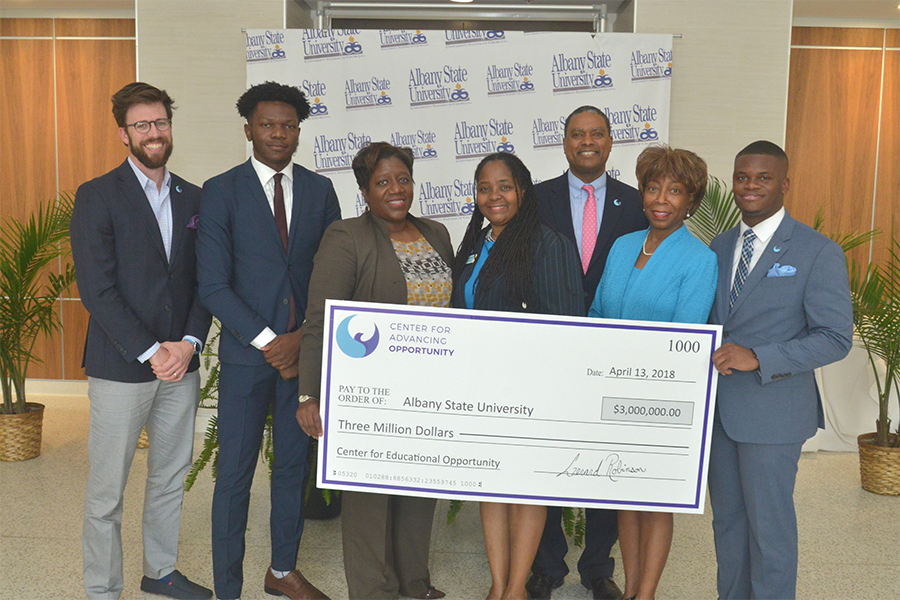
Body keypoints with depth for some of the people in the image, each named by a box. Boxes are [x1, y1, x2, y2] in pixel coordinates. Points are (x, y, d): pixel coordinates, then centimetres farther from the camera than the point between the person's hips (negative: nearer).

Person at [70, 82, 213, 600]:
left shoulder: (193, 198, 10)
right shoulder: (97, 197, -5)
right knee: (107, 491, 5)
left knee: (172, 477, 16)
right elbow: (97, 290, -12)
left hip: (181, 364, 5)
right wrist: (151, 353, -15)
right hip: (120, 367, -5)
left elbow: (204, 280, 8)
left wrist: (189, 343, -6)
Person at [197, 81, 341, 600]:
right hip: (246, 353, -3)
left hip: (306, 350, 3)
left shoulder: (319, 189, 7)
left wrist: (304, 338, -7)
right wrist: (269, 343, -13)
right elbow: (214, 285, -8)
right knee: (235, 475, 4)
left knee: (295, 466, 15)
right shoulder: (221, 191, -3)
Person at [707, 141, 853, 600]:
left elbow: (835, 338, -13)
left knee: (769, 524, 4)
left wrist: (756, 358, -23)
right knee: (726, 519, 16)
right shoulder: (719, 248, 10)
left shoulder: (819, 253, -8)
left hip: (773, 411, -6)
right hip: (716, 406, 6)